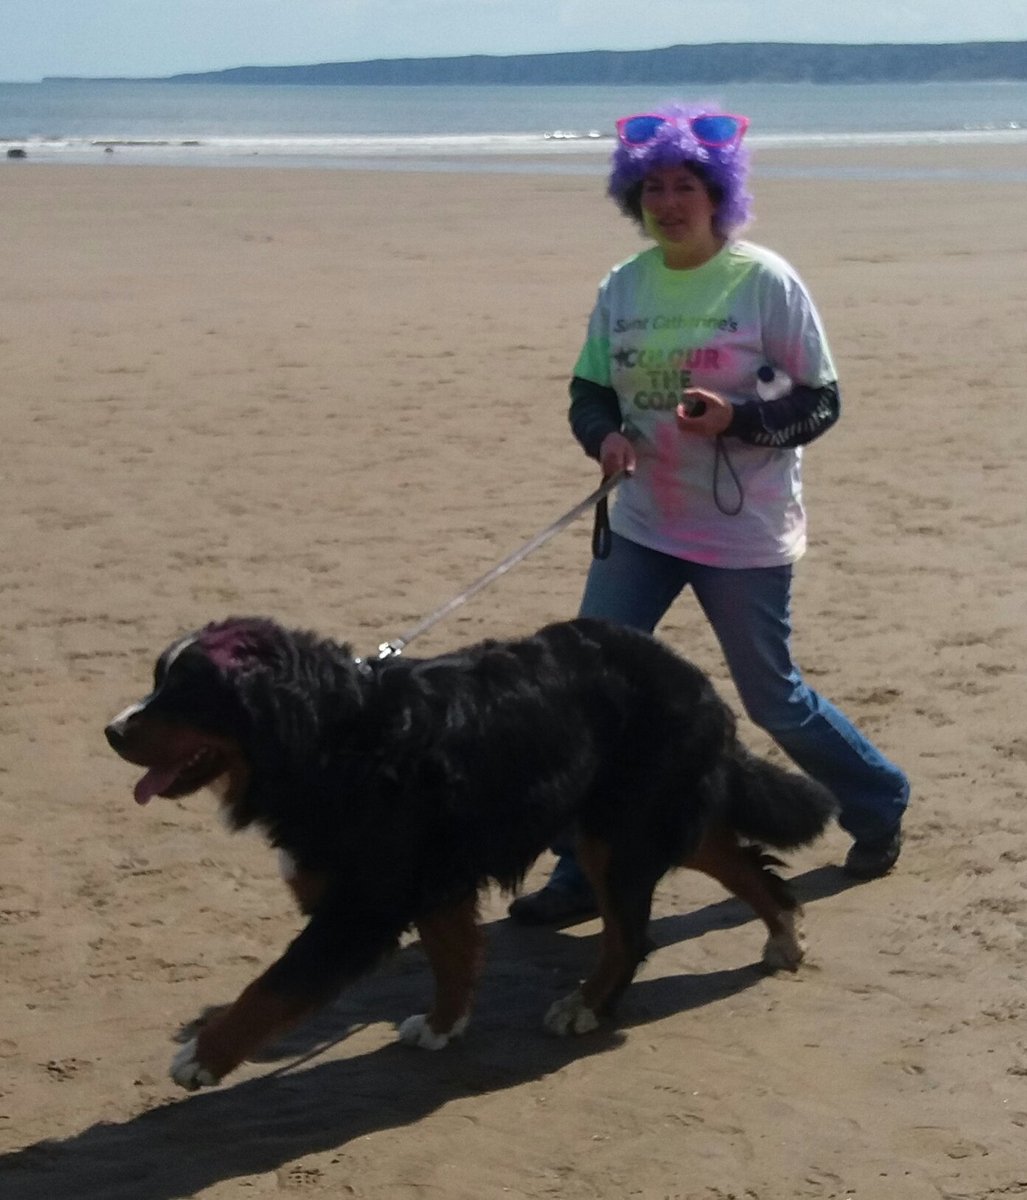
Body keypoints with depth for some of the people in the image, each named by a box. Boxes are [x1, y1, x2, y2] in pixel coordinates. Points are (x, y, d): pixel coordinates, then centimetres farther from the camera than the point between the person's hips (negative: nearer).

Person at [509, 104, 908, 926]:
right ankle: (586, 873, 8)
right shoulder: (622, 287, 2)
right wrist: (605, 435, -14)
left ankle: (879, 806, 35)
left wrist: (736, 417, -25)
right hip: (642, 525, 5)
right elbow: (589, 392, 9)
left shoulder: (766, 282, -11)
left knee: (772, 700, 8)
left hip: (745, 535, -4)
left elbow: (820, 401, -8)